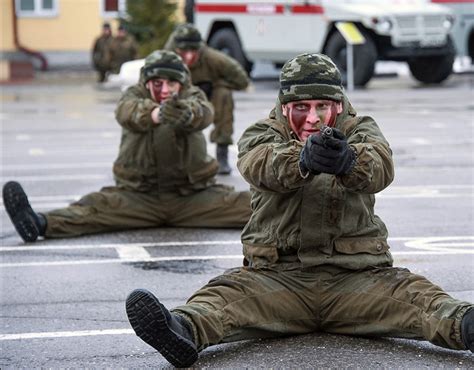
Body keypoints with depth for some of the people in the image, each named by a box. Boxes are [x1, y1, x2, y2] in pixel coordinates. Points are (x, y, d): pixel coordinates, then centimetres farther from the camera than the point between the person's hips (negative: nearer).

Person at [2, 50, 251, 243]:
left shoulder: (192, 96, -1)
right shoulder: (135, 95, -2)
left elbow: (204, 113, -28)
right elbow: (126, 112, -29)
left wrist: (187, 113, -55)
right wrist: (155, 114, -54)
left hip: (193, 195, 2)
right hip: (139, 194, -2)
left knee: (242, 204, -19)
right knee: (98, 205, -26)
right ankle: (41, 223, -45)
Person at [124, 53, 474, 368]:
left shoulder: (360, 131, 11)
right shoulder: (262, 135, 9)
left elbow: (380, 166, -16)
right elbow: (260, 164, -19)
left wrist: (347, 161, -43)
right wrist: (303, 160, -44)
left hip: (355, 274, 1)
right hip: (279, 274, 0)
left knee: (410, 293, -27)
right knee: (228, 292, -28)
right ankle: (184, 331, -57)